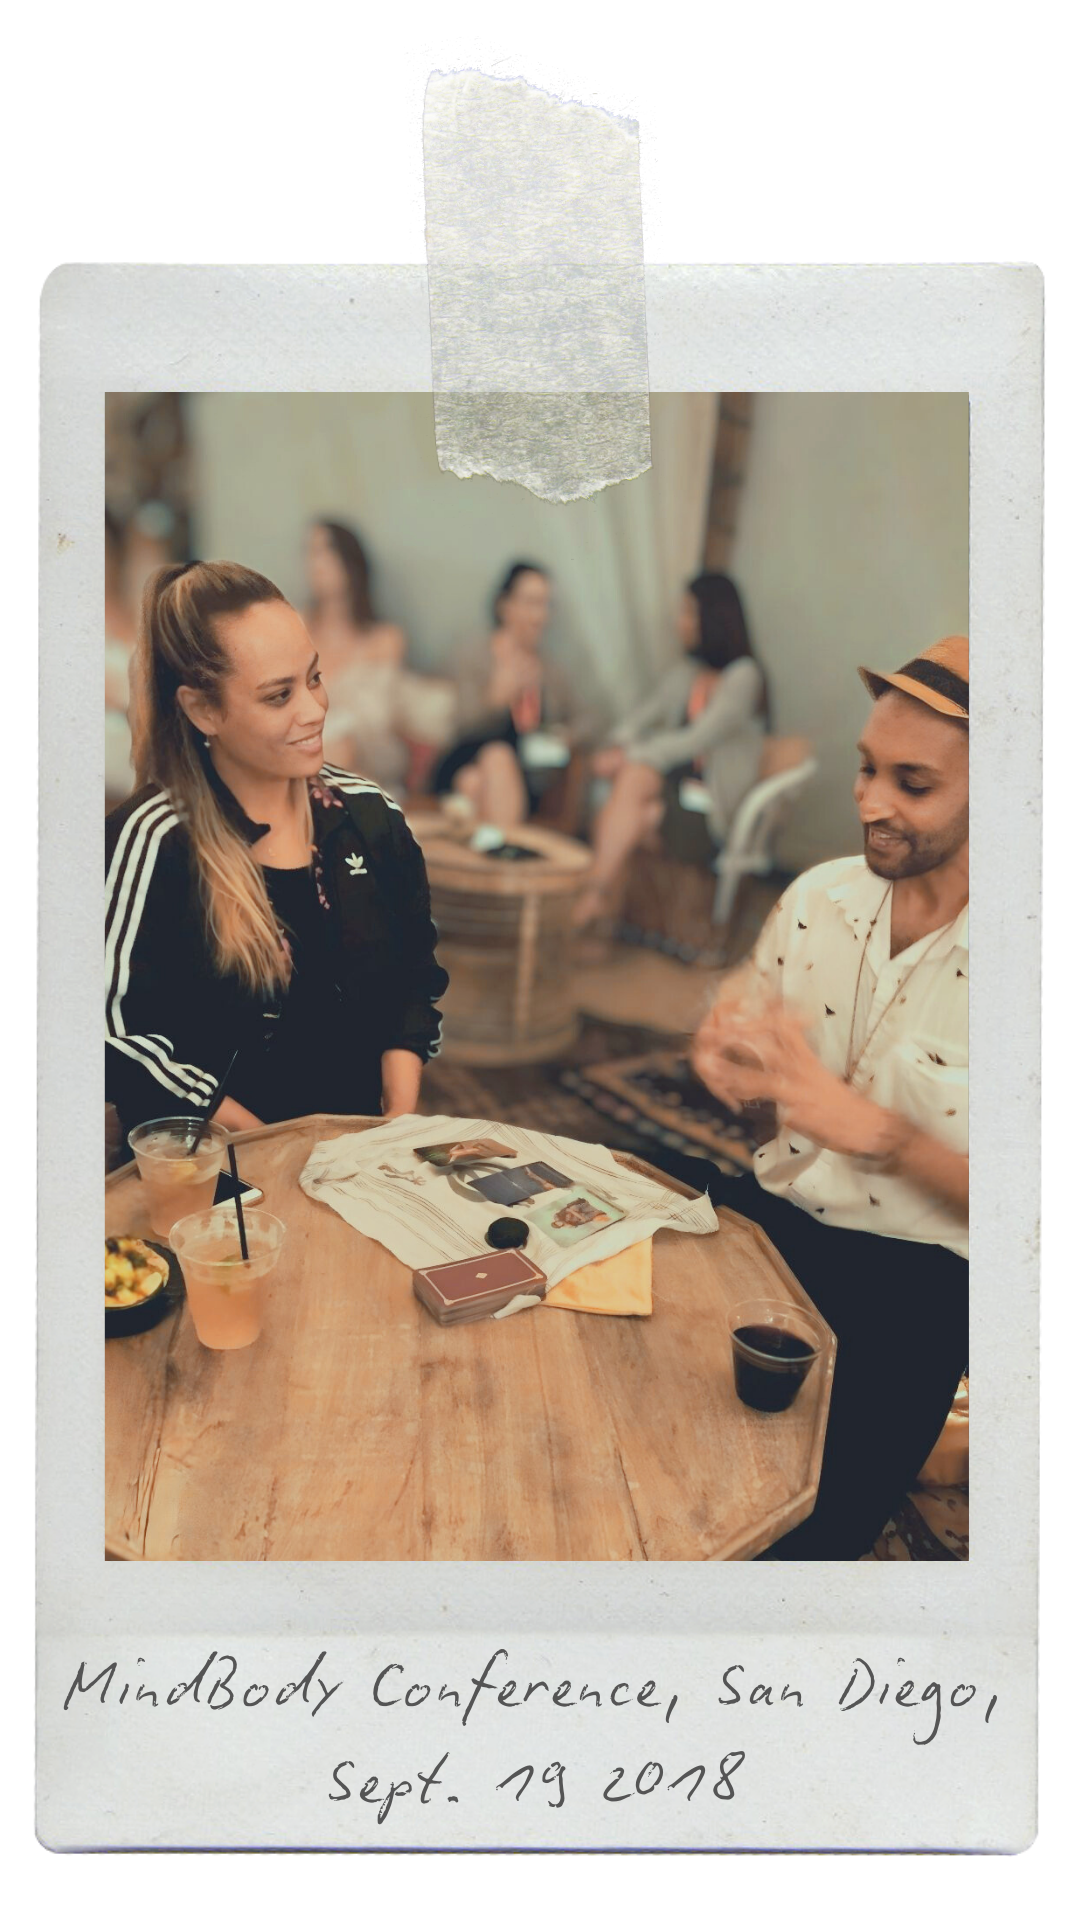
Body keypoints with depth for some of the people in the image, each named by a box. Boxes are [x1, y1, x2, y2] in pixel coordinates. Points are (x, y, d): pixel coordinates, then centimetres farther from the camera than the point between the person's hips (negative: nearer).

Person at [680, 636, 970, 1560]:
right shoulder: (819, 897, 2)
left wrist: (876, 1130, -28)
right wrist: (728, 1061, -10)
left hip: (917, 1274, -5)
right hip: (772, 1208, 5)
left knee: (809, 1514, -22)